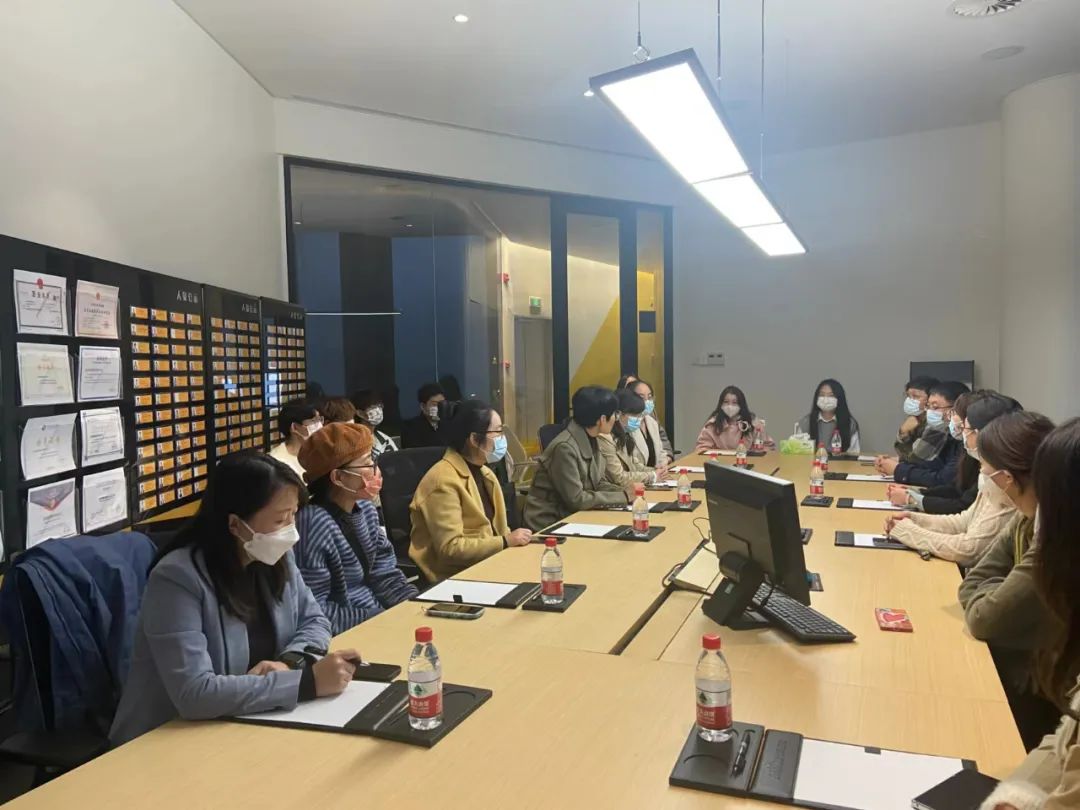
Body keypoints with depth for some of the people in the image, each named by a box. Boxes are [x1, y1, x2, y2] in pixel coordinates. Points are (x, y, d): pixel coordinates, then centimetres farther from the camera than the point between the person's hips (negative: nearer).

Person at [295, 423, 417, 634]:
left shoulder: (366, 509, 4)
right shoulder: (314, 523, -21)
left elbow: (385, 574, 7)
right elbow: (313, 611, -21)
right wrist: (377, 619, -21)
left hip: (378, 613, 7)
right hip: (345, 634, -7)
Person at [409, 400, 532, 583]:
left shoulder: (484, 472, 10)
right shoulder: (443, 481, -18)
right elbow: (450, 548, -22)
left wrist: (511, 539, -4)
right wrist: (505, 542, -19)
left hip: (488, 561, 8)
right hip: (455, 576, -8)